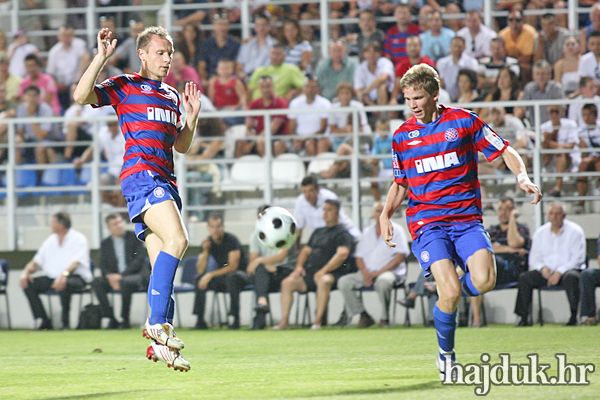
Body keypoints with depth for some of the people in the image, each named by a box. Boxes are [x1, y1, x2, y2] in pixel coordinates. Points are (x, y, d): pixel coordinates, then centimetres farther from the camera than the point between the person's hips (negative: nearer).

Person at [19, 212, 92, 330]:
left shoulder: (78, 239, -4)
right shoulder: (50, 240, 17)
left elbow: (76, 262, -20)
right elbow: (37, 261, 17)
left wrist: (64, 274, -39)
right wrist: (26, 271, -5)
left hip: (76, 277, -7)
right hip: (52, 278, 7)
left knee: (64, 284, -40)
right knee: (28, 284, -15)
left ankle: (65, 323, -26)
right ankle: (44, 321, -16)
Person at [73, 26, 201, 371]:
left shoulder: (172, 96, 25)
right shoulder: (124, 86, 6)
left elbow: (181, 146, 28)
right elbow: (82, 96, -9)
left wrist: (192, 115, 14)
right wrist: (101, 58, -14)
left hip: (166, 182, 7)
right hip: (141, 174, -7)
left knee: (164, 264, 2)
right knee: (177, 239, -26)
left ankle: (160, 344, 1)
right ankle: (157, 321, -25)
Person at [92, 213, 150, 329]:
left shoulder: (135, 237, 1)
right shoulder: (105, 244, 11)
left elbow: (139, 260, -9)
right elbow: (103, 266, 6)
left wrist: (121, 275, -19)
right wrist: (110, 276, -18)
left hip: (137, 276, -4)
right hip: (115, 277, 4)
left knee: (125, 282, -38)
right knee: (97, 282, -23)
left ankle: (125, 320, -25)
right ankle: (111, 319, -22)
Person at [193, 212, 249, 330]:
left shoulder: (231, 240, -18)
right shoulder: (208, 242, -2)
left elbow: (233, 266, -22)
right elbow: (200, 270, -9)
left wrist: (211, 275, -25)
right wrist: (205, 251, -25)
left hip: (240, 273, -5)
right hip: (221, 275, 5)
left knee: (232, 277, -38)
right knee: (199, 278, -16)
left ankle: (234, 317, -33)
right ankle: (200, 321, -16)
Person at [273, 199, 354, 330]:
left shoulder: (342, 233, 0)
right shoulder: (318, 232, 26)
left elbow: (342, 254, -14)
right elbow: (306, 250, 31)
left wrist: (323, 271, -20)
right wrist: (299, 266, 10)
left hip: (331, 273, -7)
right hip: (310, 272, 7)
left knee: (324, 281, -40)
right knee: (287, 282, -13)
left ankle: (318, 321, -37)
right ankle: (284, 322, -17)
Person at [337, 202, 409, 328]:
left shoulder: (396, 230, 5)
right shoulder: (367, 232, 20)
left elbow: (400, 257, -5)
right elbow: (359, 257, 16)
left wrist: (379, 272, -14)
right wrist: (366, 274, -6)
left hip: (390, 272, -5)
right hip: (368, 272, 5)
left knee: (383, 281, -41)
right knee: (343, 282, -18)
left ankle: (384, 318, -23)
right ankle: (364, 316, -15)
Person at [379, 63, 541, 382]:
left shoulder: (464, 122, 3)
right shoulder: (402, 136, 8)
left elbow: (505, 152, 8)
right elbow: (400, 184, 19)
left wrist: (522, 178, -10)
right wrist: (386, 214, 3)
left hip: (467, 218, 0)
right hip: (426, 222, 0)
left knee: (484, 280, -23)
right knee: (450, 290, -20)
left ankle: (446, 298, 13)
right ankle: (446, 354, 5)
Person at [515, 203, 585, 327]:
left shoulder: (575, 231, 0)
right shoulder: (540, 232, 12)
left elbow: (578, 258, -8)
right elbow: (534, 259, 11)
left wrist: (559, 272, -20)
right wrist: (542, 268, -13)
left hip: (567, 270, -4)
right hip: (546, 273, 4)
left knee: (571, 277, -38)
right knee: (524, 277, -21)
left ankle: (573, 316, -35)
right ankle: (524, 318, -22)